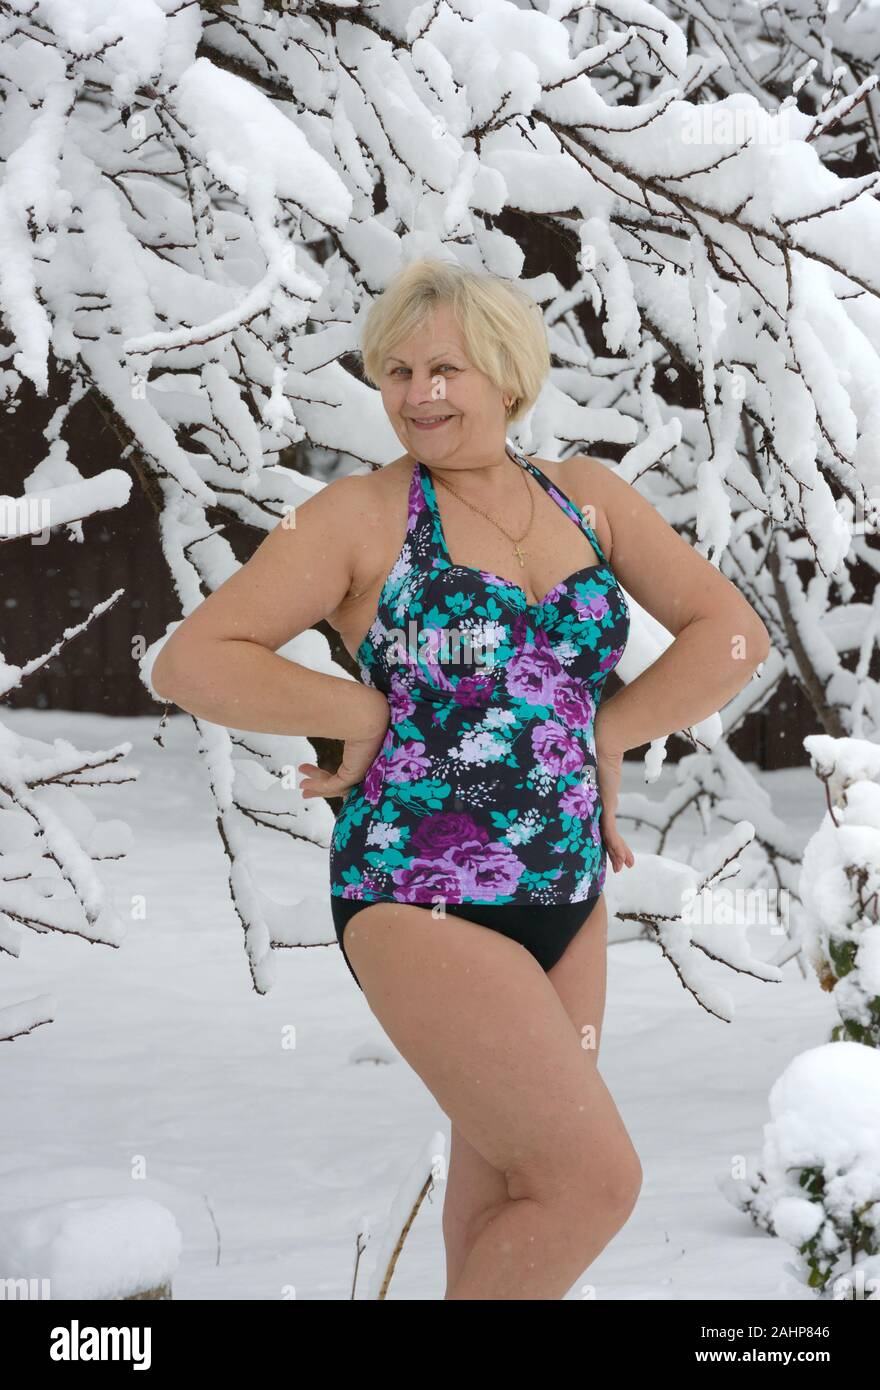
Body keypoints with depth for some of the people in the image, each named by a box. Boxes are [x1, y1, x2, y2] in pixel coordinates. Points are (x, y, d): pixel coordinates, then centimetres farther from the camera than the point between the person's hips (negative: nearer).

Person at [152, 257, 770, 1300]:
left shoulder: (586, 498, 8)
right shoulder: (362, 516, -5)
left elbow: (733, 636, 7)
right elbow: (189, 663, -7)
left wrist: (601, 738, -2)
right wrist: (364, 711, -11)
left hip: (565, 898, 6)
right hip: (423, 901, -6)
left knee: (508, 1188, 15)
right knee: (594, 1180, -13)